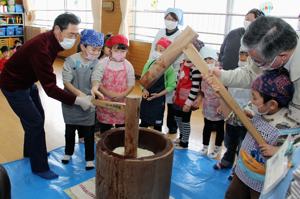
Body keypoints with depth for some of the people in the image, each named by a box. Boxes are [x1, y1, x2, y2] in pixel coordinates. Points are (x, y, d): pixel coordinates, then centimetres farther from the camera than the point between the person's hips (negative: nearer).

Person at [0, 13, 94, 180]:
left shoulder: (52, 40, -8)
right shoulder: (41, 48, -36)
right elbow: (50, 88, -37)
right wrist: (78, 100, -38)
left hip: (28, 82, 9)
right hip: (14, 85, -9)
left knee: (37, 117, 18)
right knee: (35, 123, -5)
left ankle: (31, 151, 40)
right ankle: (40, 167, 10)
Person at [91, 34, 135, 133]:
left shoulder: (128, 65, -1)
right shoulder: (103, 63, -7)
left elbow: (131, 84, 0)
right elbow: (96, 78, -14)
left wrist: (123, 94, -17)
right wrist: (108, 93, -29)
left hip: (121, 102, 1)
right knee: (104, 130, 12)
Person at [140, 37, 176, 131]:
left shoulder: (168, 68, -12)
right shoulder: (149, 63, -1)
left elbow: (171, 86, -10)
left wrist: (158, 94, -17)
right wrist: (144, 90, -11)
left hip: (159, 99, -4)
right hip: (146, 97, 4)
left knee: (157, 124, 8)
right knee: (143, 122, 17)